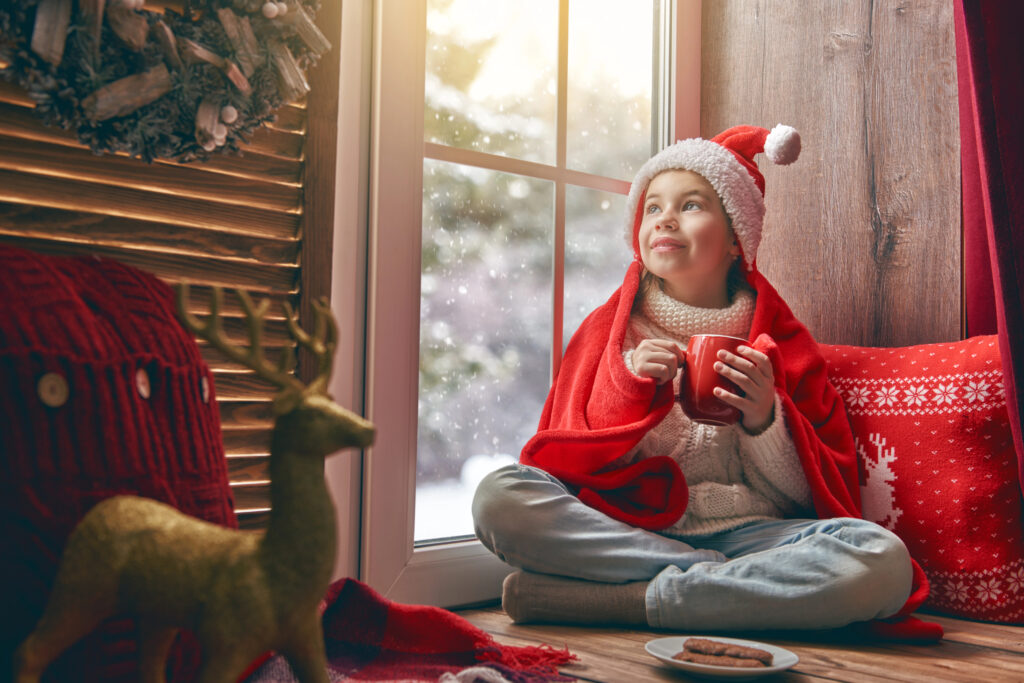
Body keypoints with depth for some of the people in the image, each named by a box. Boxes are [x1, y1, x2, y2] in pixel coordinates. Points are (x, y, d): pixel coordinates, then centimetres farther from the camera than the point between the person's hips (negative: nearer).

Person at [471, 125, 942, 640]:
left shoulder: (779, 341, 10)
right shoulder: (609, 329, 12)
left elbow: (817, 495, 6)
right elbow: (564, 463, 4)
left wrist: (763, 420, -12)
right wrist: (628, 387, -11)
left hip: (747, 533, 0)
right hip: (630, 531, 0)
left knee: (883, 560, -29)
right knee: (498, 495, -27)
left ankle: (618, 599, -25)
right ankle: (737, 584, -19)